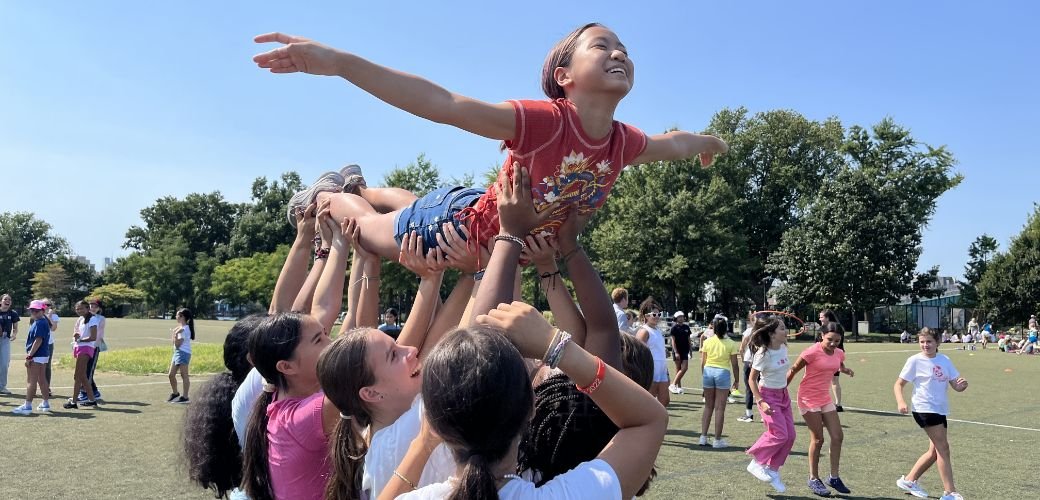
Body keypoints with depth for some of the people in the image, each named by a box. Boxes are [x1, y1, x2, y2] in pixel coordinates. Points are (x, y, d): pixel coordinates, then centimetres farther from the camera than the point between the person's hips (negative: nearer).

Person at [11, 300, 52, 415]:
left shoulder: (39, 323, -16)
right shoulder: (44, 322, 14)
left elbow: (38, 340, -23)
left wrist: (29, 356, -23)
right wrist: (31, 354, 18)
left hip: (36, 356, -10)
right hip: (43, 355, 10)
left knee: (31, 381, -6)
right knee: (42, 379, 15)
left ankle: (27, 406, -3)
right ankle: (46, 404, 21)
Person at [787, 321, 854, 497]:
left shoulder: (839, 353, 3)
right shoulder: (812, 352, -18)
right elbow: (793, 370, -11)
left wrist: (845, 370, 2)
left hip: (825, 398, 7)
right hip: (808, 398, -7)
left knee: (838, 436, 4)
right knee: (818, 439, -4)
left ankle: (834, 477, 17)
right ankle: (814, 479, 10)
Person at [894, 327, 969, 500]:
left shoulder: (945, 360, 7)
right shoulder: (915, 360, -6)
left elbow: (956, 385, 7)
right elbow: (899, 384, -4)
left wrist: (962, 385, -16)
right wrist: (901, 402, -21)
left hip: (940, 410, 6)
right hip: (924, 408, -6)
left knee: (935, 451, 10)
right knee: (943, 447, -10)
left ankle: (908, 480, 24)